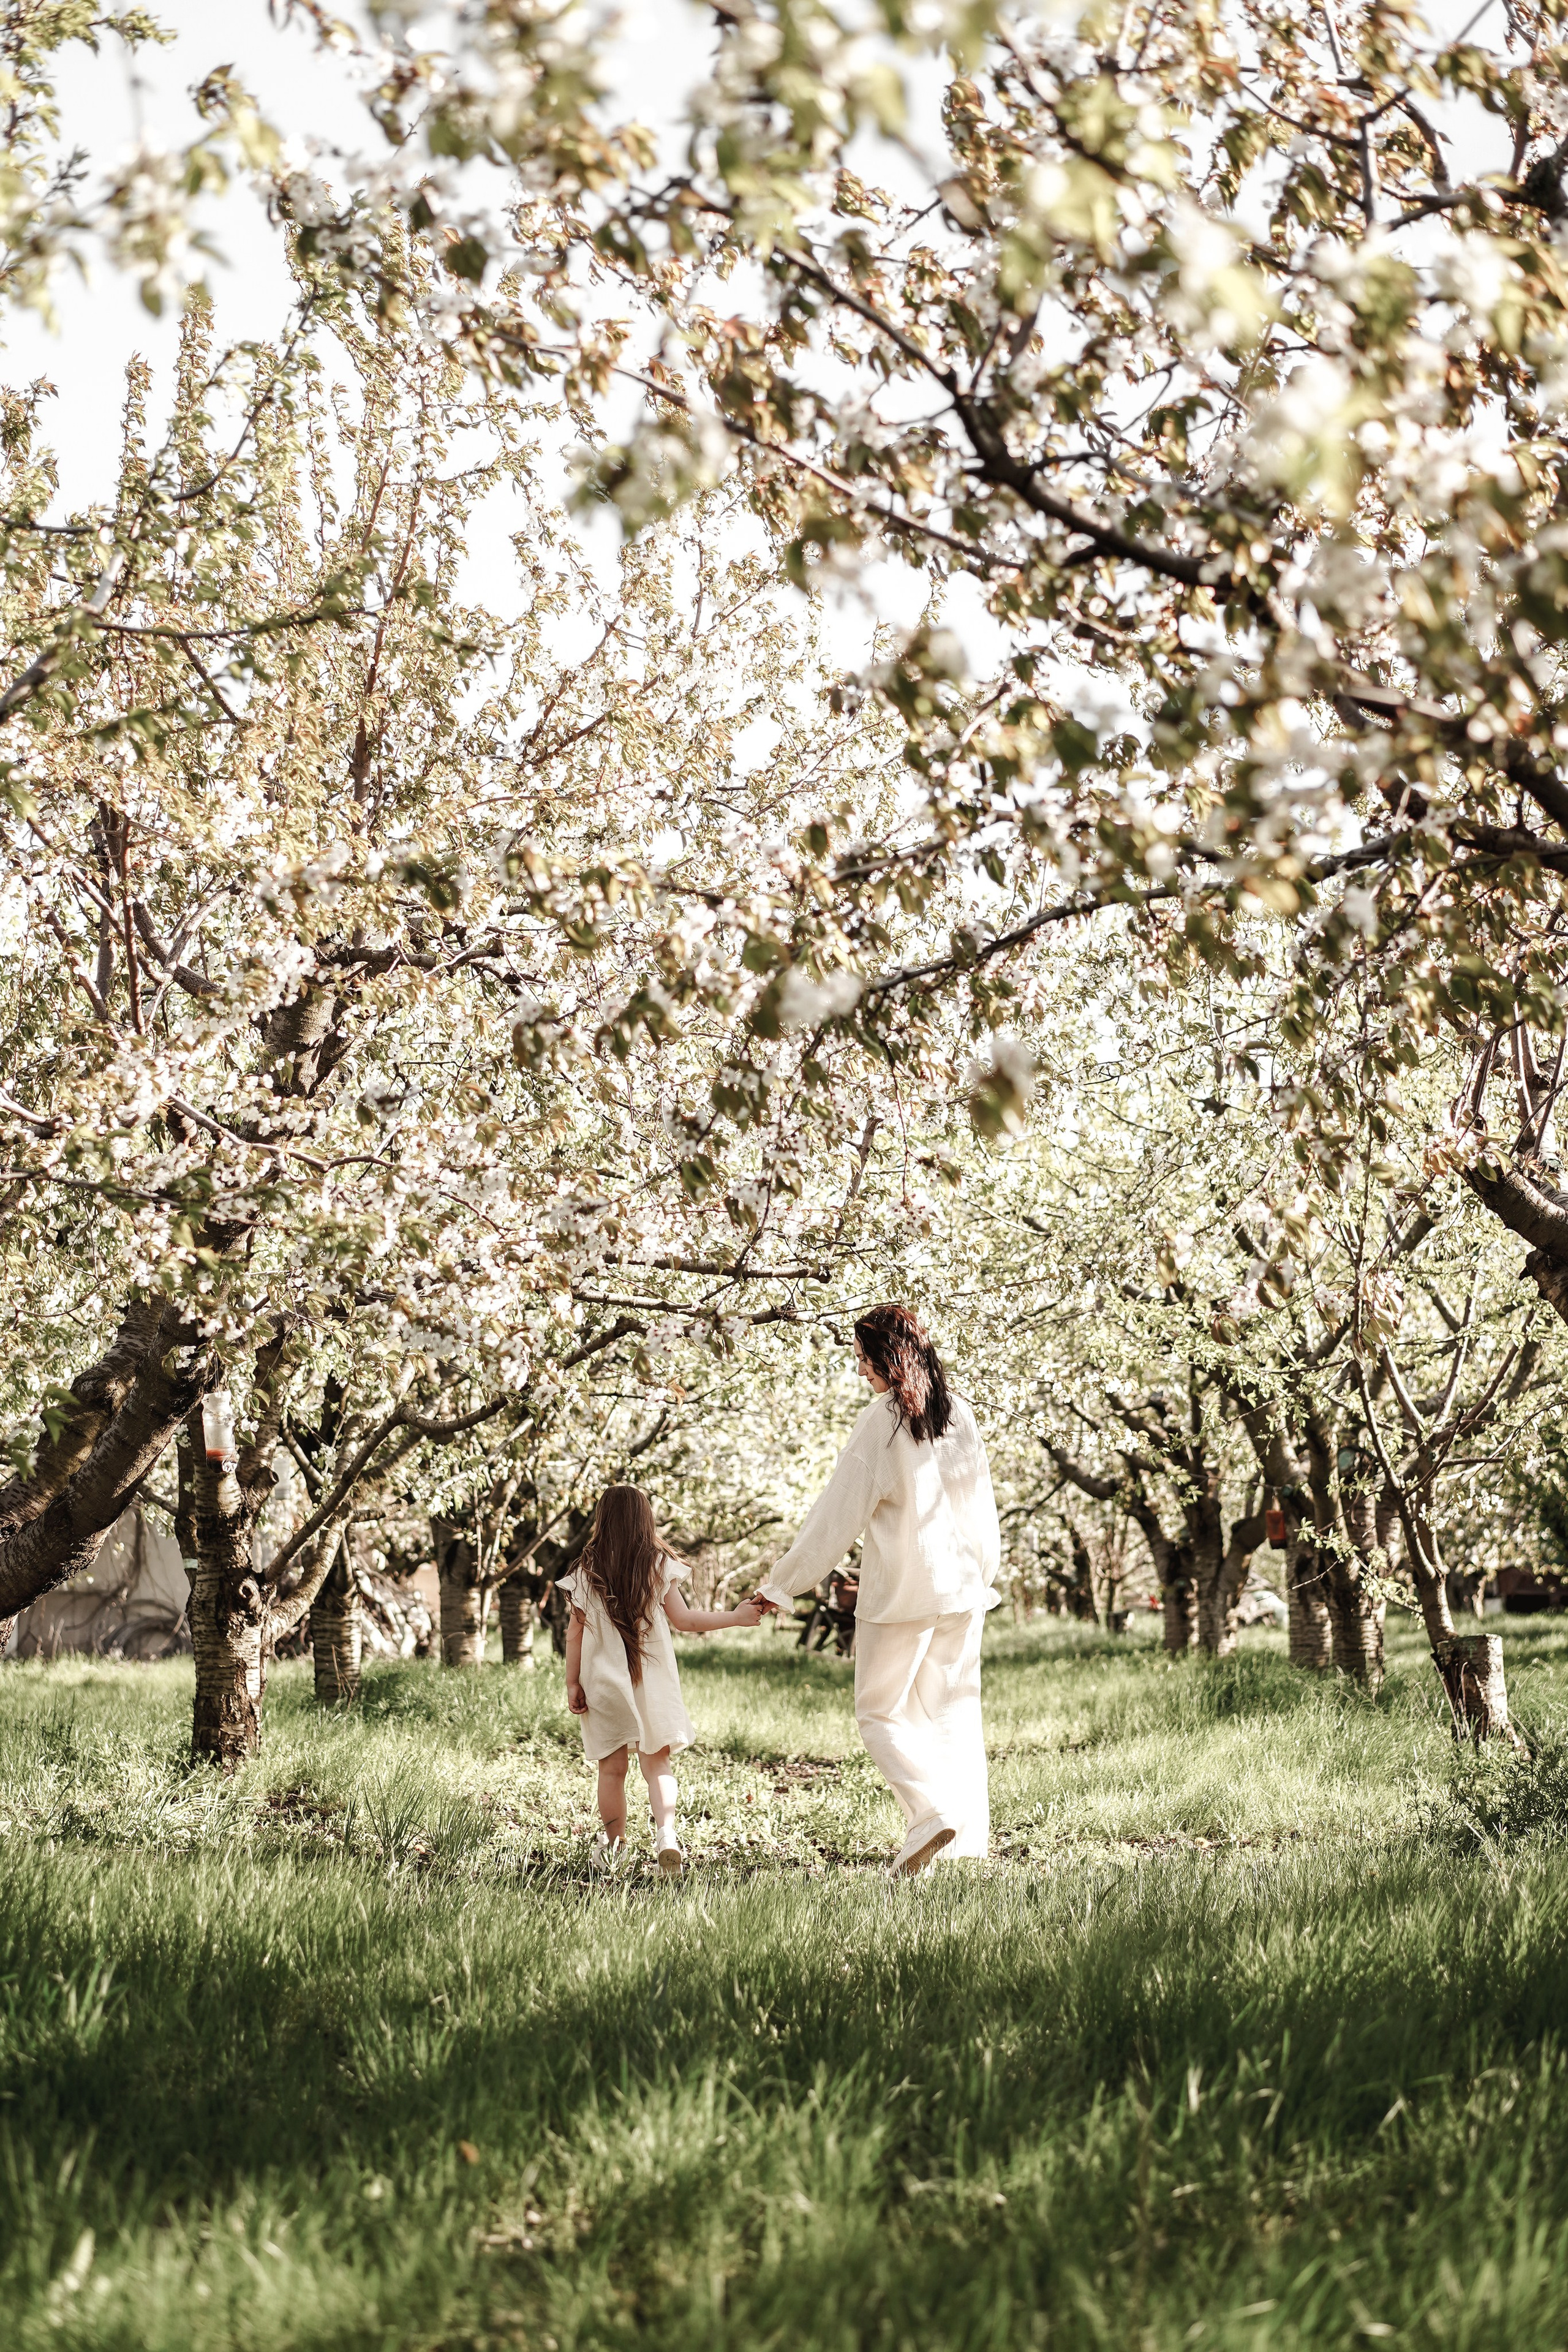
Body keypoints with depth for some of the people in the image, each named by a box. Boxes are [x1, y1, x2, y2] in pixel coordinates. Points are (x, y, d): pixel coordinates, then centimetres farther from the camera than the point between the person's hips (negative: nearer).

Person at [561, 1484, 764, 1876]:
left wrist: (572, 1683, 5)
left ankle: (613, 1844, 18)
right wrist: (736, 1616, 5)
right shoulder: (660, 1566, -3)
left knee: (612, 1769, 10)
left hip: (604, 1682, 0)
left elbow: (575, 1634, -2)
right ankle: (666, 1833, -18)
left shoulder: (587, 1572, -3)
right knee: (657, 1763, 3)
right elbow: (683, 1620, -1)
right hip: (653, 1681, 0)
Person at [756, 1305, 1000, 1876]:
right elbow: (982, 1505, 14)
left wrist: (782, 1583, -3)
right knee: (954, 1710, 11)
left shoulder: (882, 1420, -12)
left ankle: (932, 1812, -17)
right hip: (962, 1589, 6)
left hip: (901, 1592, -6)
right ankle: (968, 1836, 8)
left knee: (880, 1712, 2)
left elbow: (838, 1513, -11)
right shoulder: (959, 1414, 6)